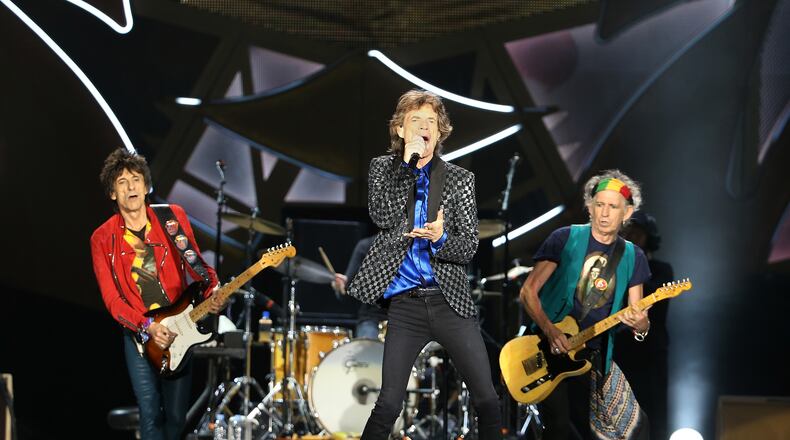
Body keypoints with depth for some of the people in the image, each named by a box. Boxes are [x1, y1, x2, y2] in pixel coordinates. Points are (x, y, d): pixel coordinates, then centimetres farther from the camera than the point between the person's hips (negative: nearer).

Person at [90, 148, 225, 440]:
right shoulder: (103, 239, -4)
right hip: (138, 333, -1)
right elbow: (111, 298, -7)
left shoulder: (172, 218, -1)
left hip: (177, 328, 1)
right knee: (150, 416, -4)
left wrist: (213, 292, -19)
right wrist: (147, 328, -19)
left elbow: (195, 263, 2)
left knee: (176, 416, 6)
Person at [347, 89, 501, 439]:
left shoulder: (459, 178, 8)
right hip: (405, 303, -1)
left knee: (487, 399, -3)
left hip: (450, 301, 1)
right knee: (388, 404, -5)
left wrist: (441, 238, -20)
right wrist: (407, 163, -12)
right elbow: (382, 217, -9)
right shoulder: (383, 167, 9)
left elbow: (470, 246, 2)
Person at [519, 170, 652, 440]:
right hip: (552, 350, -4)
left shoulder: (632, 258, 7)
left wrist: (641, 326, -18)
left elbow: (638, 315, 6)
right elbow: (528, 292, -6)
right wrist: (550, 331, -20)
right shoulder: (566, 239, -3)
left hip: (596, 357, 4)